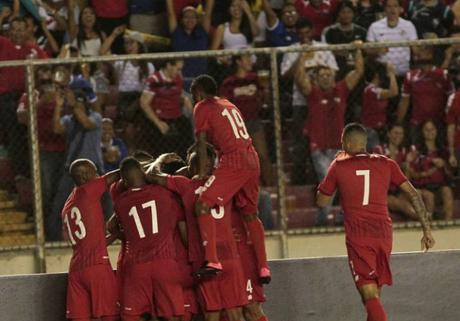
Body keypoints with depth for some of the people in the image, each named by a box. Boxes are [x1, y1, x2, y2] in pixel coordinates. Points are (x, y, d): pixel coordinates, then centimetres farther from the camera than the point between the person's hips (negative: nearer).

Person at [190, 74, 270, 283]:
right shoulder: (229, 105, 26)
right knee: (250, 214, 18)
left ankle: (212, 260, -25)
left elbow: (201, 141, -4)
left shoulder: (202, 107, 3)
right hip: (252, 160, 8)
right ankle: (262, 267, 17)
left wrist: (202, 172, -1)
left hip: (233, 162, -8)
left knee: (203, 205, -11)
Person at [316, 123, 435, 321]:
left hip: (358, 237, -4)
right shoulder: (385, 164, 9)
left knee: (370, 296, -11)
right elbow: (413, 194, 4)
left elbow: (321, 202, 12)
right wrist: (427, 230, 7)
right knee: (373, 294, 20)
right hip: (383, 234, 4)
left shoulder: (339, 166, 1)